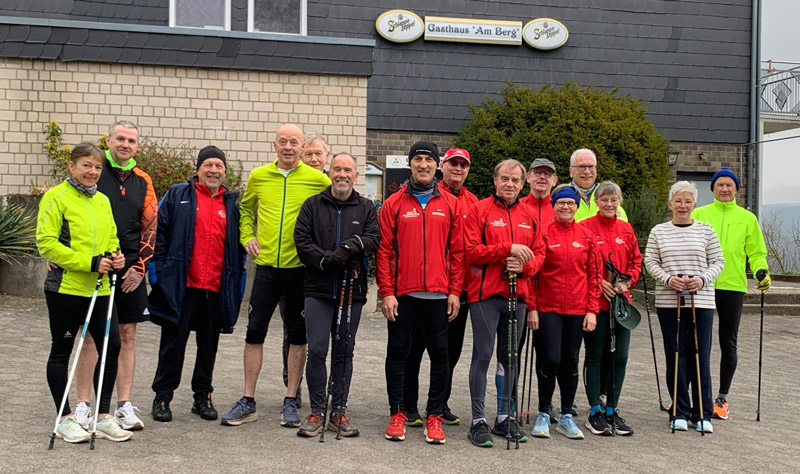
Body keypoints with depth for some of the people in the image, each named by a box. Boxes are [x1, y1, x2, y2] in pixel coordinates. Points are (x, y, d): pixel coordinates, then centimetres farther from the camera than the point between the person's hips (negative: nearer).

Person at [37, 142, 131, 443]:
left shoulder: (102, 201, 13)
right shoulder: (57, 197, -7)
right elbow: (46, 242, -14)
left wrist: (115, 256, -2)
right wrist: (89, 263, -18)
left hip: (99, 289, 6)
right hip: (65, 288, -6)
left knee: (111, 347, 3)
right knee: (61, 351, 7)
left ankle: (103, 417, 16)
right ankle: (64, 420, 18)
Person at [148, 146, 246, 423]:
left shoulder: (232, 204, 13)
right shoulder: (178, 196, 3)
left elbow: (238, 246, 15)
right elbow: (159, 232, 2)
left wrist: (237, 284, 8)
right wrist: (159, 271, -5)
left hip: (217, 288, 3)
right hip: (181, 285, -3)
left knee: (209, 344, 11)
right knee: (173, 342, 3)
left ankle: (203, 396, 23)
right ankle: (162, 397, 14)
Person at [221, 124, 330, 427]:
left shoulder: (317, 179, -2)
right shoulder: (258, 176, 6)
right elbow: (245, 208, 23)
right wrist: (246, 236, 8)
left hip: (300, 267, -2)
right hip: (266, 265, 2)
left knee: (298, 334, 6)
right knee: (255, 331, 3)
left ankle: (290, 402, 17)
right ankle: (248, 402, 13)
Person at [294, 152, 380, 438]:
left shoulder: (367, 208, 10)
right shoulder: (313, 205, 8)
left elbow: (374, 239, -4)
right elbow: (301, 241, -2)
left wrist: (352, 245, -22)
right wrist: (327, 260, -15)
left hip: (352, 290, 1)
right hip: (318, 290, -1)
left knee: (344, 352, 7)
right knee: (317, 350, -6)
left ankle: (339, 412, 16)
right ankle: (317, 411, 5)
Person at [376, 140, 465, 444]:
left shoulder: (450, 204, 7)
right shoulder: (394, 204, 4)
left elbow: (457, 251, 6)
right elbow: (384, 250, 1)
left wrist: (455, 291, 0)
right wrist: (386, 292, -6)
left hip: (438, 294, 1)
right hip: (402, 293, 0)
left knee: (439, 354, 5)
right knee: (398, 352, 6)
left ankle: (434, 416, 15)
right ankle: (397, 414, 18)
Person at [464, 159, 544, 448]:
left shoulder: (529, 215, 13)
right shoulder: (480, 210, -1)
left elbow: (539, 253, 11)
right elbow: (472, 251, -10)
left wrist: (524, 265, -10)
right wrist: (509, 248, -16)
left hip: (518, 295, 5)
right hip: (486, 294, -5)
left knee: (510, 357, 11)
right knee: (483, 355, -3)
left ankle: (505, 418, 22)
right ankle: (478, 421, 5)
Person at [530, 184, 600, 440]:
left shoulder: (585, 235, 6)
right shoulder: (543, 233, -3)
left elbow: (593, 274, 8)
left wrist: (592, 310, 3)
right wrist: (532, 308, -7)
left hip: (577, 310, 3)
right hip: (548, 308, -3)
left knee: (571, 361, 9)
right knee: (550, 359, -6)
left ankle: (566, 417, 21)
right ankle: (543, 415, 11)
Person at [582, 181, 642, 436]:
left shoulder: (626, 229, 11)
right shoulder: (586, 227, -4)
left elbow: (636, 261, 14)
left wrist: (626, 282, -3)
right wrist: (599, 282, -14)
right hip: (595, 300, -4)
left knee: (619, 357, 5)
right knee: (595, 356, 2)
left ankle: (612, 410, 17)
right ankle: (596, 412, 10)